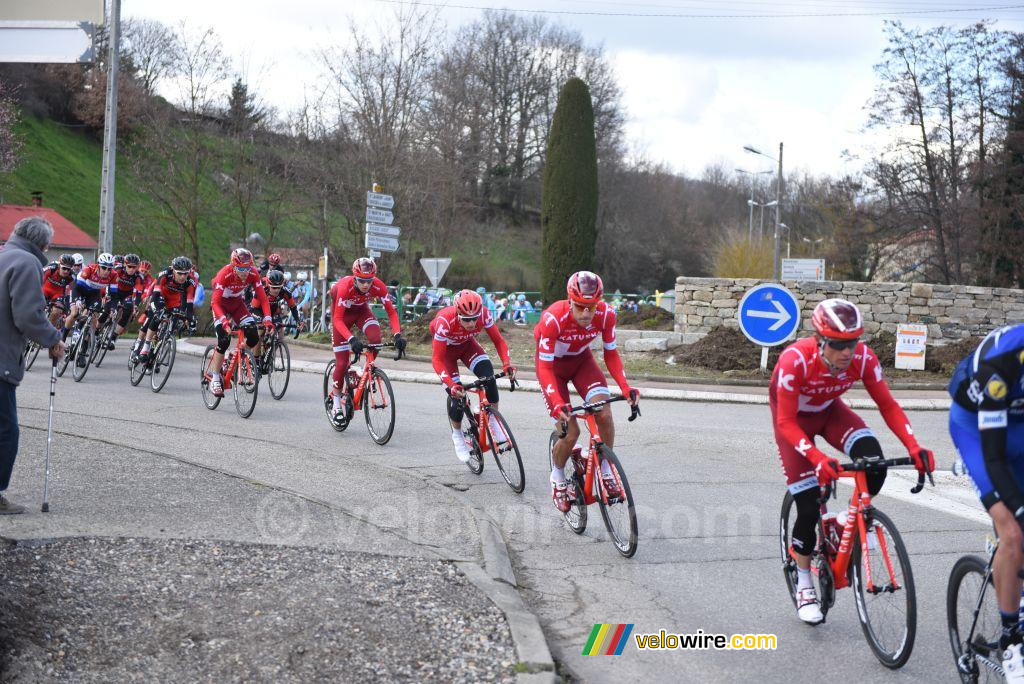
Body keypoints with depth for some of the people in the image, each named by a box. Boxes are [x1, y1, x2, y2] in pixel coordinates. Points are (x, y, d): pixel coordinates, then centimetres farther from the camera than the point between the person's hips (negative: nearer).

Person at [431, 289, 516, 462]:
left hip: (467, 344, 3)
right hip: (446, 348, -3)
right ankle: (457, 435, 15)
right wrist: (451, 385, -47)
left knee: (487, 373, -24)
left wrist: (507, 364, -36)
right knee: (456, 393, -12)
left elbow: (498, 340, -20)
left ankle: (494, 421, -8)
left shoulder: (484, 314, -32)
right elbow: (437, 359, -36)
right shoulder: (445, 321, -40)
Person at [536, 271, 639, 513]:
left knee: (604, 413, -22)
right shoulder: (553, 319, -37)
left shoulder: (605, 315, -25)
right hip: (553, 362, -3)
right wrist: (557, 403, -44)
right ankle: (557, 479, 18)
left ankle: (606, 472, -1)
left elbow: (611, 354, -12)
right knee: (570, 432, -11)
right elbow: (545, 366, -32)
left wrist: (626, 388, -27)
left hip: (581, 359, 3)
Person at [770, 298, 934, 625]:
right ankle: (804, 584, 11)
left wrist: (914, 448, -34)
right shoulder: (795, 360, -37)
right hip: (793, 417, -3)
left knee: (872, 457, -28)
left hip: (828, 410, 3)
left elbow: (888, 405, -20)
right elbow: (786, 423, -34)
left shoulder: (863, 358, -27)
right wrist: (818, 459, -49)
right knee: (809, 505, -11)